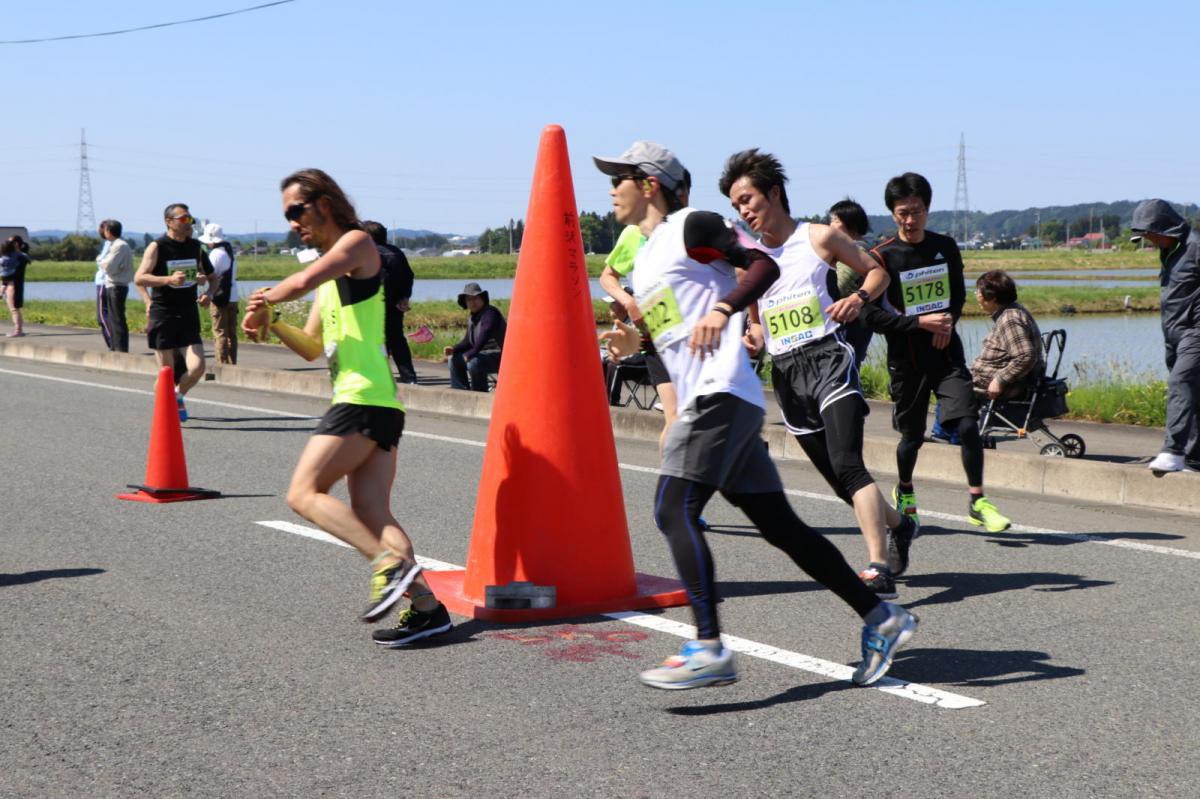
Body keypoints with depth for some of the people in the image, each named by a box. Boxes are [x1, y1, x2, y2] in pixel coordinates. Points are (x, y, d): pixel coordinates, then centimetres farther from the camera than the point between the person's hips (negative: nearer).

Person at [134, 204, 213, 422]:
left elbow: (207, 274, 24)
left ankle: (178, 396, 23)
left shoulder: (195, 247, 10)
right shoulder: (157, 247, -5)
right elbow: (139, 278, -13)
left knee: (197, 367, -7)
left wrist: (207, 292, 3)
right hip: (162, 315, -4)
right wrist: (169, 279, -25)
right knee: (167, 371, 0)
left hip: (189, 315, 4)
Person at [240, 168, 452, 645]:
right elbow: (312, 348, 27)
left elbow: (303, 281, -20)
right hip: (374, 404, 9)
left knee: (304, 493, -11)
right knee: (371, 514, 1)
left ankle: (390, 565, -20)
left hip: (363, 400, -9)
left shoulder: (357, 243, -1)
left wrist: (264, 300, -1)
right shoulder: (329, 268, 26)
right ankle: (425, 607, -5)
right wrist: (272, 322, 10)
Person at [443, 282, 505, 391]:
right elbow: (468, 341, 18)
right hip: (484, 354, 10)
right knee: (455, 359, 10)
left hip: (498, 356, -10)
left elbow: (484, 335, -29)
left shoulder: (490, 313, -16)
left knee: (473, 363, -34)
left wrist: (470, 354, -31)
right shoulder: (473, 318, 13)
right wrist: (454, 349, 0)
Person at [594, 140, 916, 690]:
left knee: (673, 509, -19)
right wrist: (636, 342, 14)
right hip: (705, 402, 10)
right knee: (779, 525, 7)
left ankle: (709, 650, -24)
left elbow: (764, 265, -10)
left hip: (722, 393, -10)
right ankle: (880, 619, 12)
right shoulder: (644, 260, 25)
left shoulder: (690, 227, -1)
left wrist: (722, 309, -24)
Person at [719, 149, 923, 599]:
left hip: (828, 358, -5)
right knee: (839, 479, 11)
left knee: (846, 465, -23)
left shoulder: (819, 238, 2)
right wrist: (753, 341, 1)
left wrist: (858, 298, -11)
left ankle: (879, 568, -28)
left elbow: (877, 271, 10)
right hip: (785, 373, 5)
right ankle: (898, 526, 37)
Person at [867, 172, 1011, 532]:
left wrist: (949, 321, -2)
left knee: (968, 424, -13)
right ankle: (904, 492, 38)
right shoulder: (882, 257, -9)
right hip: (906, 360, -2)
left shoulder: (946, 247, 3)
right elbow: (873, 316, -11)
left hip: (947, 353, 2)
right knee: (912, 435, 10)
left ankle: (977, 502, -3)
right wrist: (920, 322, -18)